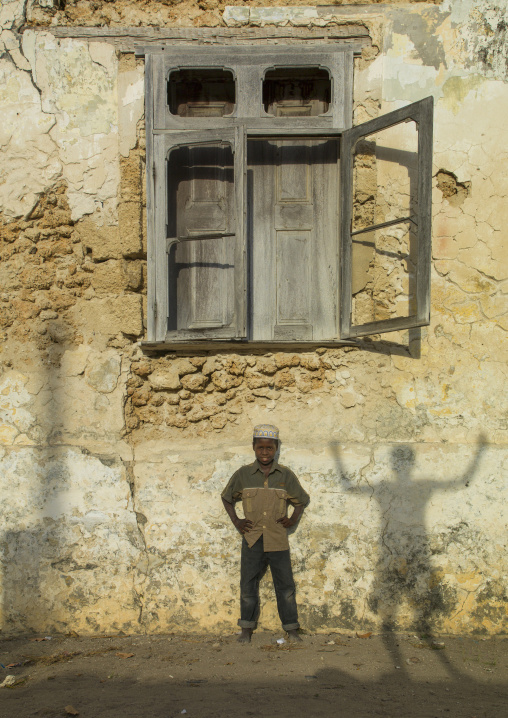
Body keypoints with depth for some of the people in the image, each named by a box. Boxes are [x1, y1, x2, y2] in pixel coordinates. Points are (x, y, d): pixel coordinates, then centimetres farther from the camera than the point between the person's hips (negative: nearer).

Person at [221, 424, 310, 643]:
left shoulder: (285, 475, 1)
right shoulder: (243, 475, 1)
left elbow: (301, 500, 16)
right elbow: (227, 497, 16)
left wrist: (293, 519, 1)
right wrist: (235, 521, 7)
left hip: (278, 540, 0)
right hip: (252, 539, 0)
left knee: (285, 585, 3)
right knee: (248, 584, 5)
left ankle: (291, 629, 14)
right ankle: (246, 629, 18)